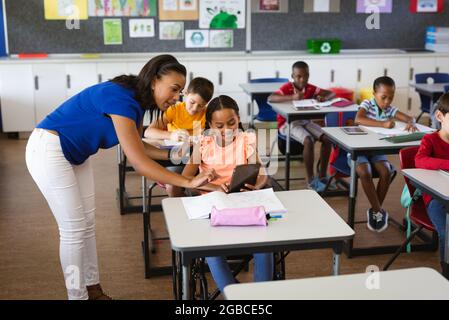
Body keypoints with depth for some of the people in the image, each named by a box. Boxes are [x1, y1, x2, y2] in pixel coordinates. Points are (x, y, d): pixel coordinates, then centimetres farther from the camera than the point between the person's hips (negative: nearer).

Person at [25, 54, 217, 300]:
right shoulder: (121, 100, -29)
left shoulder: (136, 99, -1)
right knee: (73, 230, -4)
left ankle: (94, 291, 21)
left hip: (75, 154, 9)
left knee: (87, 224, 11)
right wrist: (188, 182, -35)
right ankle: (78, 296, 10)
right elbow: (138, 162, -34)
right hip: (49, 150, -9)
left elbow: (137, 146, 9)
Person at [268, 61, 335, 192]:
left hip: (305, 121, 6)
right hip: (288, 123, -6)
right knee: (309, 141, -31)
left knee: (327, 138, -15)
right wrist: (292, 97, -40)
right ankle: (310, 179, -19)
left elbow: (332, 93, 3)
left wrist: (324, 98, -22)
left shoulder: (311, 88, 2)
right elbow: (270, 98, -31)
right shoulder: (287, 88, -14)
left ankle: (322, 176, -4)